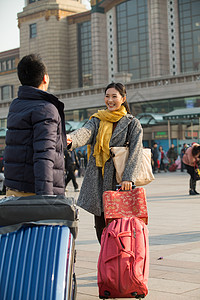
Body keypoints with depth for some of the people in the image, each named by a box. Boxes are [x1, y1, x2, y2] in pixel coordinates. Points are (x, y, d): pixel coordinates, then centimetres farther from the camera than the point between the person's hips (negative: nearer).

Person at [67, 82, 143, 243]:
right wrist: (71, 139, -32)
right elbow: (86, 132, -7)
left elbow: (136, 151, -6)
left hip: (118, 181, -3)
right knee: (100, 226, 7)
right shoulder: (97, 120, 14)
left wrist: (128, 178, -19)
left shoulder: (133, 123, 5)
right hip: (98, 180, 4)